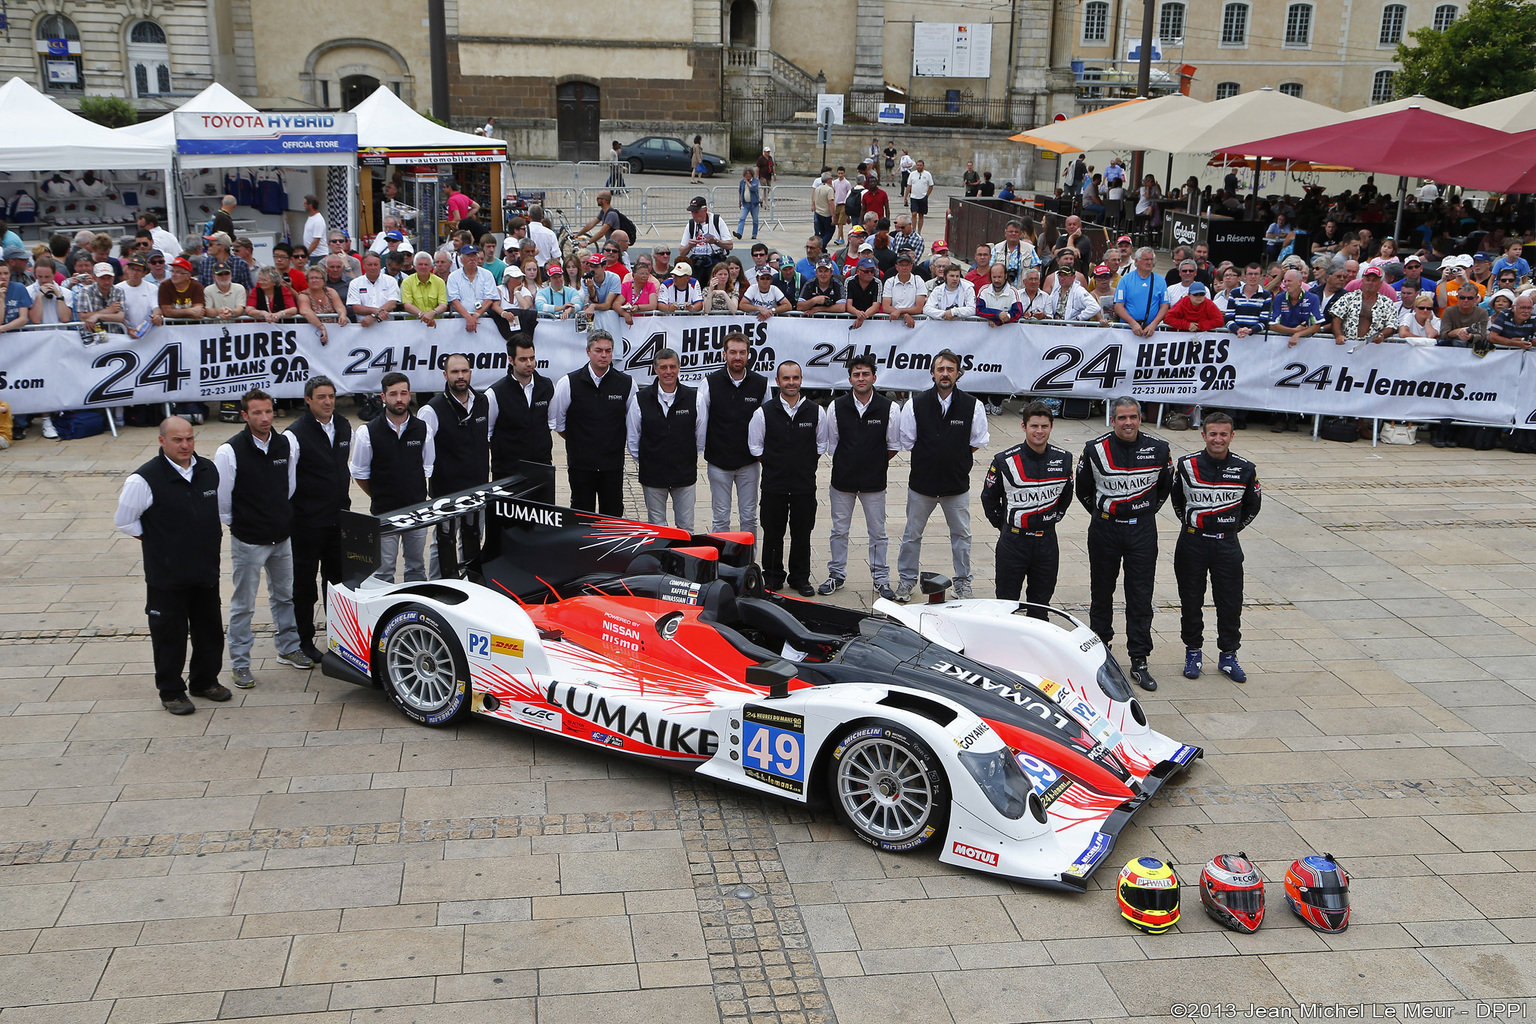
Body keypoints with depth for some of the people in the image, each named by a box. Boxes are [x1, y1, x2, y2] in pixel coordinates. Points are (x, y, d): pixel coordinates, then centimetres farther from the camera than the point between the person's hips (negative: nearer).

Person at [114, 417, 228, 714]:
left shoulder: (209, 470, 4)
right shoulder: (145, 479, -15)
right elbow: (124, 520, -7)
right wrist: (156, 542, -4)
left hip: (207, 569, 6)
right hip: (166, 575, -5)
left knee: (210, 628, 15)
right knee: (169, 634, 4)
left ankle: (205, 681, 33)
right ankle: (170, 692, 19)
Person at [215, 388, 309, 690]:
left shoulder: (285, 445, 1)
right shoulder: (230, 451, -16)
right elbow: (220, 497, -10)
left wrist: (282, 516, 13)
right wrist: (235, 523, 0)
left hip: (281, 537, 6)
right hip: (248, 540, -5)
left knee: (283, 596, 19)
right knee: (243, 605, 3)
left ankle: (288, 649, 34)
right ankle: (239, 663, 14)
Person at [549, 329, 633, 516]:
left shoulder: (627, 383, 0)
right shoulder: (568, 383, -3)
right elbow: (555, 421, 6)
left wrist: (615, 441, 9)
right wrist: (576, 440, 9)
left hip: (613, 465, 1)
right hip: (580, 464, -1)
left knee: (613, 517, 7)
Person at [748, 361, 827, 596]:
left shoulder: (816, 412, 1)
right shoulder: (764, 412, -3)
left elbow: (821, 445, 12)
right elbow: (755, 446, 6)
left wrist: (806, 467, 7)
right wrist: (774, 466, 4)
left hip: (805, 485, 1)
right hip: (773, 485, -1)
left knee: (802, 532, 8)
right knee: (773, 532, 6)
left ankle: (800, 578, 20)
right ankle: (773, 577, 19)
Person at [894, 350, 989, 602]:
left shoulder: (972, 405, -5)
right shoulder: (915, 405, -6)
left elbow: (978, 441, 6)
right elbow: (907, 442, 4)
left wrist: (957, 459, 5)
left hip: (958, 485, 0)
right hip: (921, 483, 0)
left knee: (961, 534, 12)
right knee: (912, 534, 10)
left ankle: (962, 582, 27)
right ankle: (906, 580, 25)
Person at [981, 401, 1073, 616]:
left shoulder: (1063, 459, 1)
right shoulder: (1005, 461, -9)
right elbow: (989, 498, 4)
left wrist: (1053, 519, 14)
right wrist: (1005, 525, 6)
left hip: (1047, 542, 3)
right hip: (1013, 541, -3)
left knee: (1041, 603, 12)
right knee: (1006, 602, 2)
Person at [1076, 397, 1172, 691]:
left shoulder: (1158, 449, -3)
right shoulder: (1095, 449, -7)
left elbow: (1164, 487, 14)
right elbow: (1083, 490, 8)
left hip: (1142, 530, 0)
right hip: (1104, 529, 0)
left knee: (1141, 598, 0)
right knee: (1102, 592, 11)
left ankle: (1139, 661, 6)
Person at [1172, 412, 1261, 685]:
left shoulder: (1245, 469, -3)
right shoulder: (1186, 465, -5)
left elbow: (1252, 505, 12)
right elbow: (1176, 499, 12)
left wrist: (1232, 529, 12)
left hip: (1227, 545, 0)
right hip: (1192, 542, 0)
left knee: (1231, 602, 3)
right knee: (1191, 601, 7)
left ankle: (1228, 655, 18)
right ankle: (1193, 652, 22)